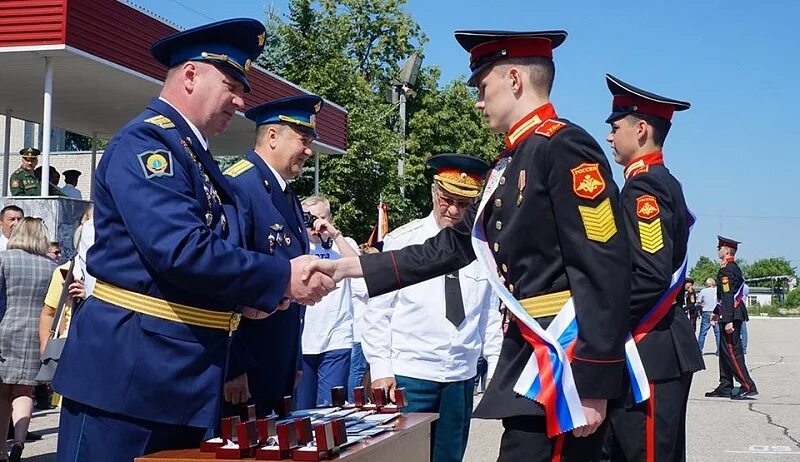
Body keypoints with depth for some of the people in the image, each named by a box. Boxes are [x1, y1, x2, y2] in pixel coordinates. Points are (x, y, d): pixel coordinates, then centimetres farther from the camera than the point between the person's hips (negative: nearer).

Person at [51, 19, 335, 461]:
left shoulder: (196, 155, 16)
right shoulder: (145, 142, -13)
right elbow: (181, 252, -24)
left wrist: (250, 294, 8)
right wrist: (283, 276, -18)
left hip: (188, 373, 10)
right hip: (129, 367, -9)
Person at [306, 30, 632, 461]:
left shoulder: (565, 147, -14)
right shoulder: (510, 165, 17)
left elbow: (606, 271, -20)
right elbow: (451, 246, 19)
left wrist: (592, 386, -22)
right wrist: (349, 266, 15)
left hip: (565, 361, -9)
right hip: (529, 356, 9)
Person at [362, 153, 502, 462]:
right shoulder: (402, 242, -4)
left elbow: (491, 316, 8)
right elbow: (377, 312, -2)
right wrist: (380, 370, -7)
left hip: (461, 378, 3)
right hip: (408, 376, -3)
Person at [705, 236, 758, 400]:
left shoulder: (726, 270, -16)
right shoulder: (734, 267, 16)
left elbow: (728, 296, -22)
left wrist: (728, 320, -26)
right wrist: (717, 311, 34)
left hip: (731, 316, -10)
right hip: (735, 315, 10)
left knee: (732, 351, -8)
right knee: (725, 351, 13)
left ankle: (748, 387, -8)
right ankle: (725, 387, 17)